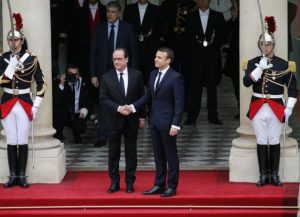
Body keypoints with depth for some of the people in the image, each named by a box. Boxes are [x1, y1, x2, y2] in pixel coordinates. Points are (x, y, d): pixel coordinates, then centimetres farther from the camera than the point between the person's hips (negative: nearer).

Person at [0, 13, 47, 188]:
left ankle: (22, 176, 8)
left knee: (23, 142, 2)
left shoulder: (31, 59, -3)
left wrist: (36, 105, -4)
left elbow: (41, 83, 0)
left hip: (25, 104, -2)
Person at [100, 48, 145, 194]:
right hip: (114, 120, 0)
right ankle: (114, 182, 12)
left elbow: (141, 96, 5)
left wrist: (141, 116, 4)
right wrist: (118, 108, -19)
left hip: (131, 120, 0)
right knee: (113, 152, 5)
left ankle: (130, 182, 13)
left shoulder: (136, 75, 0)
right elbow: (103, 98, -7)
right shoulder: (107, 78, -3)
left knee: (131, 151, 6)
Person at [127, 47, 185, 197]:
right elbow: (148, 96, 15)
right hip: (155, 121, 7)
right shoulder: (153, 75, 10)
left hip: (167, 123, -7)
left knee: (171, 155, 3)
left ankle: (172, 186, 9)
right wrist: (134, 107, 1)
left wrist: (176, 125, -18)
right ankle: (159, 185, 19)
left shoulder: (175, 77, -12)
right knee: (158, 155, 12)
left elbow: (179, 103, -14)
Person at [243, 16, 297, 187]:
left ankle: (274, 175, 10)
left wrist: (289, 108, -4)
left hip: (276, 109, -1)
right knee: (262, 142, 4)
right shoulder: (253, 63, 4)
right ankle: (263, 175, 10)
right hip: (258, 108, 1)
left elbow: (293, 87, 3)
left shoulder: (283, 64, 0)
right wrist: (260, 68, -20)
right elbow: (247, 82, -10)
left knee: (275, 142, 3)